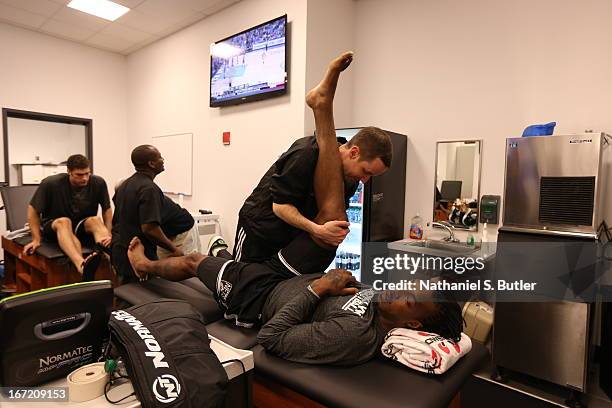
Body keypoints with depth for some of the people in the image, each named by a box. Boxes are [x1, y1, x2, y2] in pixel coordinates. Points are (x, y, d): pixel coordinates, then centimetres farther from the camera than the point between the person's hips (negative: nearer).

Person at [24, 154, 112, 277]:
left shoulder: (98, 183, -11)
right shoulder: (51, 183, -16)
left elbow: (107, 209, -1)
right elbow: (33, 209, -6)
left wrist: (108, 234, -15)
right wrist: (36, 239, -11)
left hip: (83, 226, 2)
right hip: (53, 226, -2)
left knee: (95, 220, -32)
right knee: (64, 222, -37)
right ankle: (82, 265, -66)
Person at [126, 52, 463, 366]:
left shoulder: (354, 335, -38)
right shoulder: (379, 298, -14)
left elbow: (271, 338, -36)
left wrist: (318, 287, -36)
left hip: (256, 296, -5)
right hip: (284, 277, 5)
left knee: (194, 260, 9)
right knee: (332, 214, -12)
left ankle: (144, 266, 49)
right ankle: (322, 106, -9)